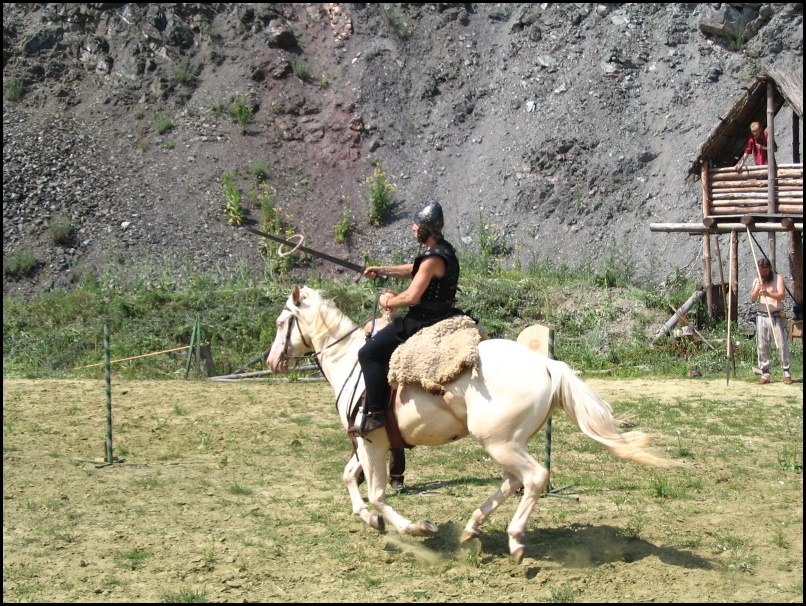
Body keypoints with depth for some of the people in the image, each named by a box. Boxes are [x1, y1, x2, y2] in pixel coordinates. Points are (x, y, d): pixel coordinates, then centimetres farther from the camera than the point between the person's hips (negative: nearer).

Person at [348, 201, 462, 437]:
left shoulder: (433, 259, -20)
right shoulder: (445, 251, 11)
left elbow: (412, 296, -24)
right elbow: (415, 270, 28)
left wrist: (387, 302, -6)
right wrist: (382, 271, 28)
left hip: (422, 322, -11)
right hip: (439, 319, 11)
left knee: (370, 353, -12)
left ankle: (375, 413, -17)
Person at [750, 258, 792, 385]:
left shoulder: (778, 278, 0)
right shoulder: (757, 280, 11)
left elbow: (782, 295, -13)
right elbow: (752, 298, 1)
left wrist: (768, 294, -30)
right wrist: (757, 290, -20)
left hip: (776, 316, -3)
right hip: (762, 316, 3)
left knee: (782, 344, -6)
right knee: (762, 346, -1)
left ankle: (787, 373, 1)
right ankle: (765, 374, 3)